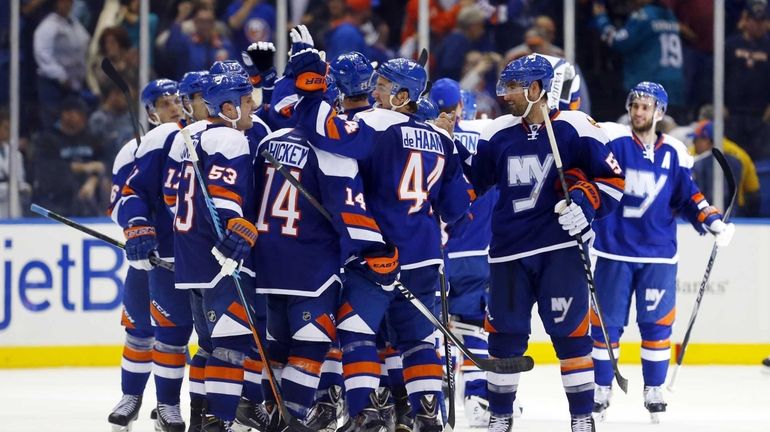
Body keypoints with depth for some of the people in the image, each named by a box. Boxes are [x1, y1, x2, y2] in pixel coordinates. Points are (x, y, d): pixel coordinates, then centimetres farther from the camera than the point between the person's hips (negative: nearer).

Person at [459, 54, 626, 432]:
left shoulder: (574, 128, -5)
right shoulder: (499, 133, 8)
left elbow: (613, 179, -4)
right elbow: (472, 181, 17)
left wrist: (585, 205, -17)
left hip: (560, 248, -4)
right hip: (509, 251, 4)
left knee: (570, 330, -5)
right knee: (504, 331, 7)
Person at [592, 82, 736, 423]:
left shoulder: (674, 153, 5)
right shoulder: (611, 140, -4)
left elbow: (688, 197, 10)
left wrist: (712, 222, -3)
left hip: (658, 254, 2)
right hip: (615, 251, -2)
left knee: (656, 323, 4)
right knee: (606, 322, 3)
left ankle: (654, 391, 16)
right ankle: (601, 390, 14)